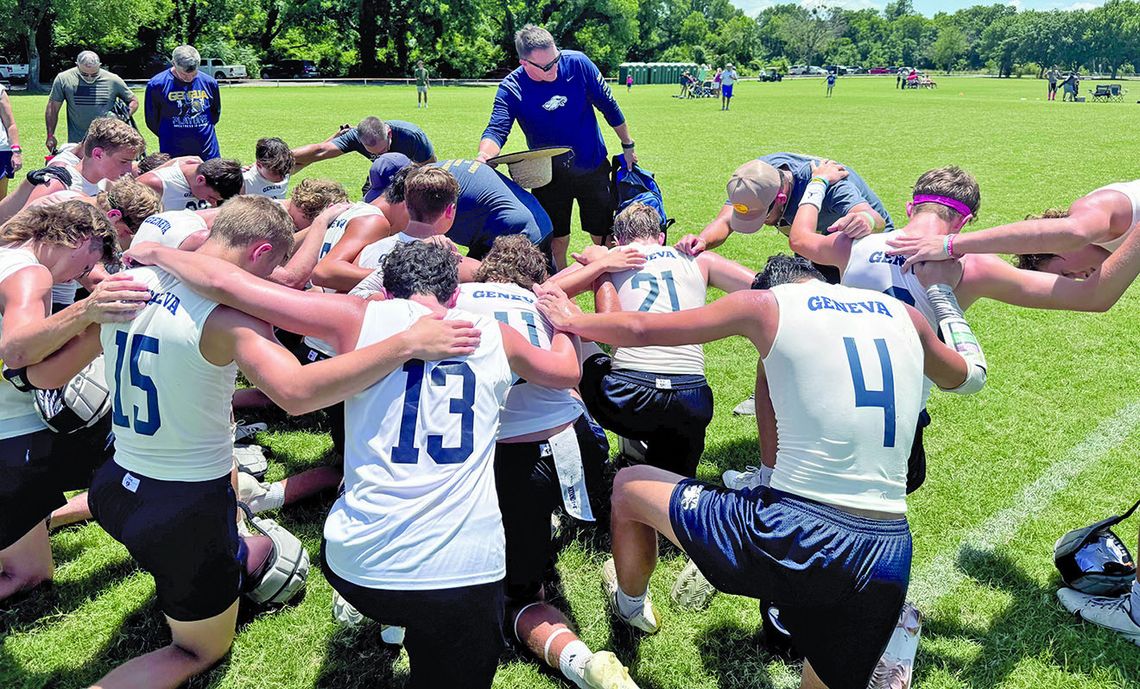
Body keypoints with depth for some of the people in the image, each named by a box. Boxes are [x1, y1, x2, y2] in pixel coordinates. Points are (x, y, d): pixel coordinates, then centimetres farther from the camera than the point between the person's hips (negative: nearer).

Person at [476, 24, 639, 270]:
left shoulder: (577, 63, -15)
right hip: (550, 173, 0)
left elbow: (608, 106, -4)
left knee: (604, 238, 10)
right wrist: (484, 156, -52)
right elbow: (497, 129, -29)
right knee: (556, 241, 8)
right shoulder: (511, 88, -16)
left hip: (593, 167, 0)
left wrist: (628, 146, 4)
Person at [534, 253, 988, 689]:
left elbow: (642, 329, 10)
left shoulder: (767, 303, 2)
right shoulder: (903, 314, 14)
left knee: (629, 485, 21)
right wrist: (938, 289, 50)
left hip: (794, 536, -5)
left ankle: (631, 607, 46)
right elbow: (969, 376, 34)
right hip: (888, 559, 5)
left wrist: (572, 320, 30)